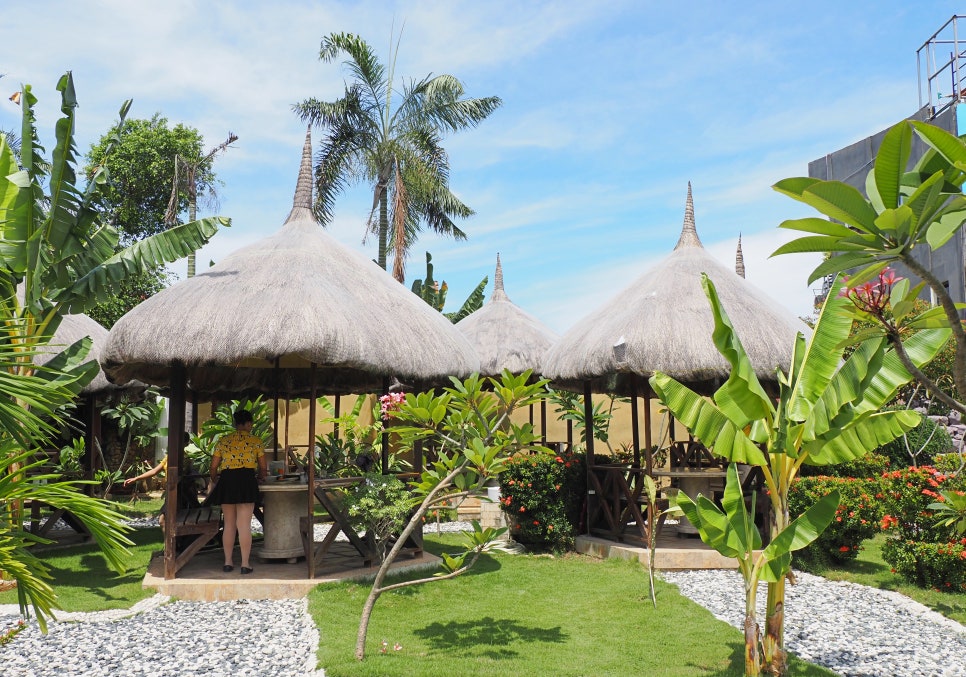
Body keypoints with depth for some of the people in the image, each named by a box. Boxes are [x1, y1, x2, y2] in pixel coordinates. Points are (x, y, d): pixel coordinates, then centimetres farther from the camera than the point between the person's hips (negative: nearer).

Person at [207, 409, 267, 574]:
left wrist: (214, 481, 30)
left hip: (226, 481, 3)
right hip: (247, 480, -2)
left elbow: (214, 466, 11)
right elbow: (263, 467, 9)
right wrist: (260, 477, 30)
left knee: (229, 524, 13)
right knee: (244, 525, 0)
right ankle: (245, 564, 2)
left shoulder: (223, 440, 9)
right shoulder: (255, 441, 4)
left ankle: (228, 562, 18)